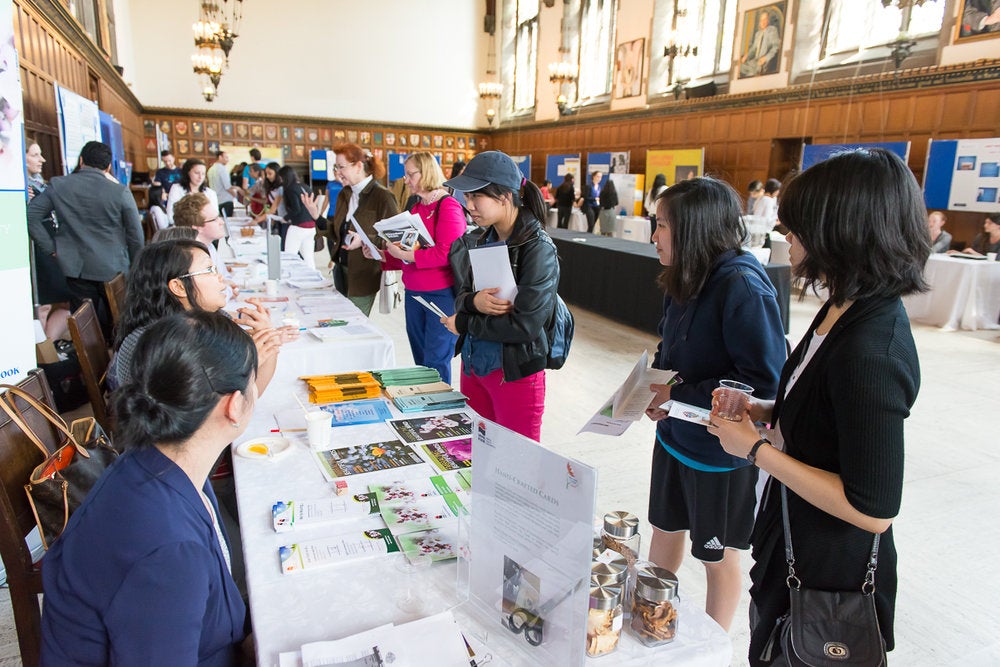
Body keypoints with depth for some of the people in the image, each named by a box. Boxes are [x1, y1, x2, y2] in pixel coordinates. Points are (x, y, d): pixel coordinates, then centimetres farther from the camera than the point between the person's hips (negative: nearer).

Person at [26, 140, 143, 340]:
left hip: (77, 269, 2)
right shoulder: (120, 192, -10)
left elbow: (31, 215, 0)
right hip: (114, 269, -2)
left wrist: (50, 248, 5)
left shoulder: (57, 185, -1)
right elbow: (135, 234, -6)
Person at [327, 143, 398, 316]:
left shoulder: (381, 196, -13)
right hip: (342, 268, 7)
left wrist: (365, 240, -24)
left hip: (364, 274, -7)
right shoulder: (344, 195, 12)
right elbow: (335, 230, 18)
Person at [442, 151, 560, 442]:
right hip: (473, 363, 7)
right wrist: (473, 302, -17)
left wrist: (464, 324, -11)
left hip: (515, 372, -6)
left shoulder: (538, 249, -17)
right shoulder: (484, 240, 4)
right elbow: (462, 293, 8)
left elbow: (525, 325, -23)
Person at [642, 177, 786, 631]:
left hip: (721, 449, -7)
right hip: (675, 434, 7)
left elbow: (764, 380, -27)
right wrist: (656, 382, -5)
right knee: (664, 530, 23)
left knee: (718, 557, 14)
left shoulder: (742, 286, -25)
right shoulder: (686, 279, -1)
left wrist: (681, 396, -23)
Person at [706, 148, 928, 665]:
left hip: (829, 571, -8)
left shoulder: (871, 351, -30)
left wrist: (756, 448, -22)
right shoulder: (844, 309, -2)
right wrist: (764, 411, -2)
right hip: (796, 543, 8)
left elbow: (873, 510, -27)